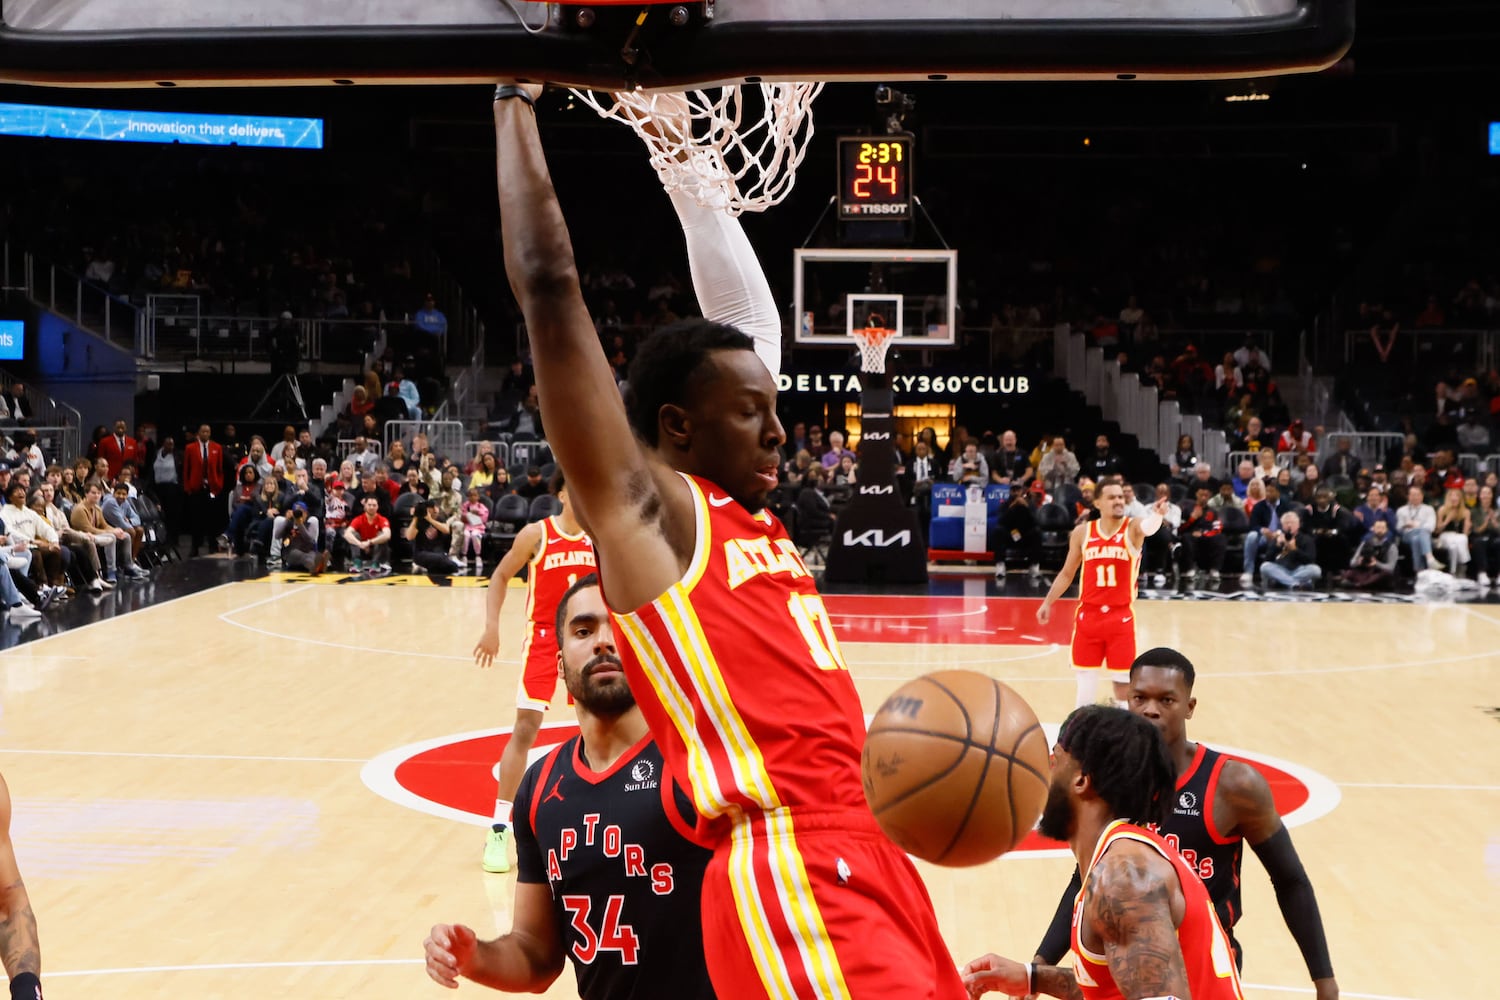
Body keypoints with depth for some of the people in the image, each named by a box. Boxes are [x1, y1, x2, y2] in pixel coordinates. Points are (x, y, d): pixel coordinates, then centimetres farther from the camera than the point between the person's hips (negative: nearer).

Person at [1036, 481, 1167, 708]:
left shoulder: (1132, 529, -5)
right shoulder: (1082, 533, 2)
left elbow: (1147, 527, -31)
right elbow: (1067, 573, 13)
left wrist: (1156, 515, -53)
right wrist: (1048, 602, 7)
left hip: (1121, 617, -2)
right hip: (1088, 615, 2)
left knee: (1123, 680, 1)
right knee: (1085, 679, 6)